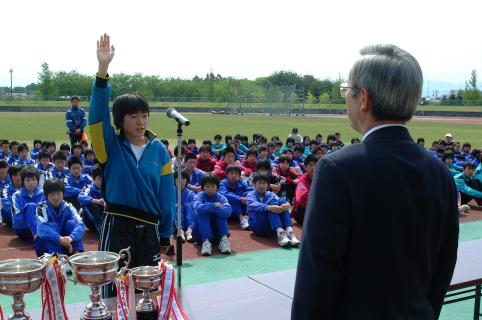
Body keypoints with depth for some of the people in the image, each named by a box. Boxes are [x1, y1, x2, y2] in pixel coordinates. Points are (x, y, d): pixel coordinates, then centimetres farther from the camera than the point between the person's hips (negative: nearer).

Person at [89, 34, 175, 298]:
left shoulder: (159, 149, 2)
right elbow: (98, 113, -19)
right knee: (114, 289, 3)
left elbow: (166, 194, 4)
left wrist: (165, 235, 5)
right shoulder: (111, 146, -2)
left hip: (149, 228, 2)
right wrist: (103, 69, -32)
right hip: (117, 225, -2)